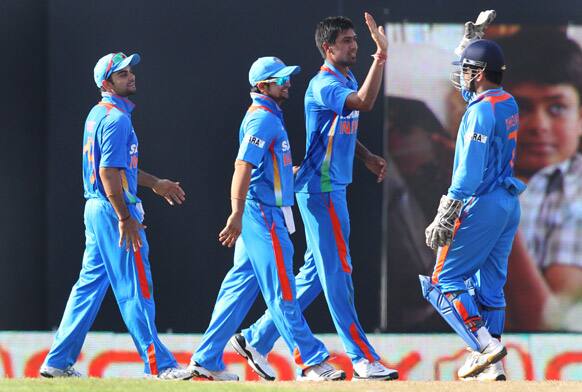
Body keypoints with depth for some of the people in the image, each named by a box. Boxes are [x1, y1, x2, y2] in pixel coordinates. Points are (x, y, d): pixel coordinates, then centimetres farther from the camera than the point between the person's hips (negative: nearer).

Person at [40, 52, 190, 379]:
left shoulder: (98, 114, 15)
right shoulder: (116, 119, -16)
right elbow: (108, 173, -23)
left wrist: (154, 183, 31)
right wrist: (125, 218, -24)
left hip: (96, 207, 10)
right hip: (114, 209, -10)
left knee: (91, 284, 12)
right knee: (135, 288, -7)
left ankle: (59, 362, 13)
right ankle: (158, 365, -6)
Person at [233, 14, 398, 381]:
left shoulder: (349, 79, 14)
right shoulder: (324, 85, -17)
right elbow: (364, 102, -36)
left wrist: (367, 156, 13)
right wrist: (381, 55, -38)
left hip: (334, 189, 10)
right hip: (320, 189, -10)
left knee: (316, 274, 13)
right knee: (338, 274, -6)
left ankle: (258, 338, 20)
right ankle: (363, 359, -5)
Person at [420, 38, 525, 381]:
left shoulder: (481, 111, -16)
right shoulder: (509, 104, 11)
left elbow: (470, 172, -22)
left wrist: (444, 217, -22)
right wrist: (472, 40, 29)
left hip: (483, 206, -9)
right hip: (509, 204, 9)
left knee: (444, 282, -4)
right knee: (490, 286, 11)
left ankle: (486, 346, -13)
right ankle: (492, 366, 9)